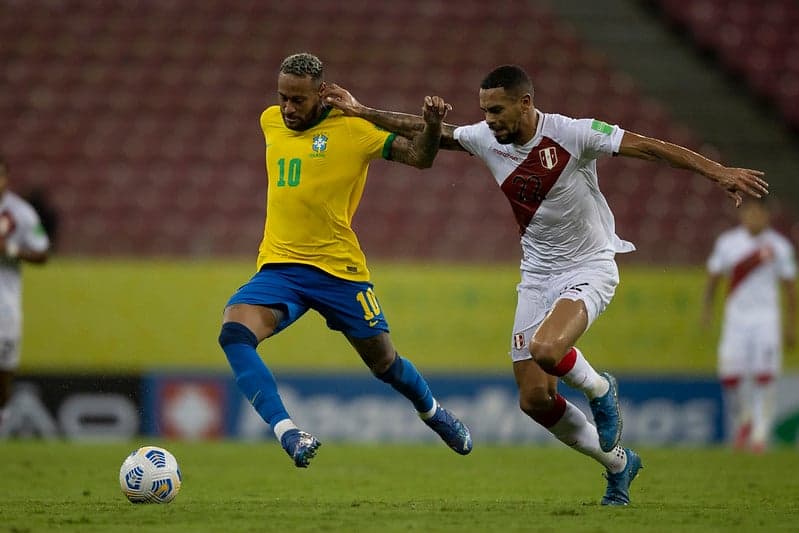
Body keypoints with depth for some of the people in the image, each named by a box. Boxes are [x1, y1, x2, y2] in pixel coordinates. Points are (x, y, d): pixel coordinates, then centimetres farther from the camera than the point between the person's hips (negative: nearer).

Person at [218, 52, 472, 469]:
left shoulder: (352, 128, -7)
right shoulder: (270, 121, 7)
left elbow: (419, 157, -8)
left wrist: (431, 125, -27)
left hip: (338, 268, -3)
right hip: (278, 268, 3)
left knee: (384, 362, 10)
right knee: (234, 333, -25)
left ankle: (432, 412, 43)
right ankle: (286, 432, -31)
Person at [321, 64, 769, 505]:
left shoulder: (573, 134, -20)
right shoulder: (485, 139, -5)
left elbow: (651, 148, -22)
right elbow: (426, 132, 9)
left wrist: (719, 172, -29)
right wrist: (360, 111, 6)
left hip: (590, 268, -6)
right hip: (537, 275, 6)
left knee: (545, 349, -33)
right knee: (533, 399, 0)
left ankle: (600, 390, 2)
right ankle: (619, 463, 23)